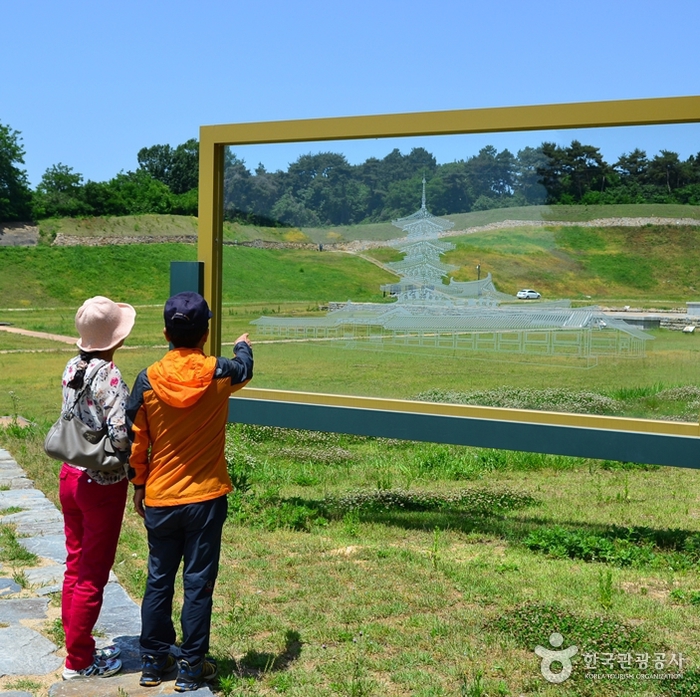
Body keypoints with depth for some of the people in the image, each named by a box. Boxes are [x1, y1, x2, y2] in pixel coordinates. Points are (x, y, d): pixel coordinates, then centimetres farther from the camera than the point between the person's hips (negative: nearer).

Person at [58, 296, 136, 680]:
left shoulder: (72, 368, 2)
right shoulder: (109, 377, -22)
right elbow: (121, 436, -28)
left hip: (71, 476, 8)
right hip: (102, 485, -7)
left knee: (75, 566, 18)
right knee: (93, 575, 6)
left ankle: (76, 646, 32)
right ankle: (79, 662, 18)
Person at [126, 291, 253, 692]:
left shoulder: (148, 380, -9)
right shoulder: (220, 373, -10)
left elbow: (135, 441, -3)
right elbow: (245, 369, 15)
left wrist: (139, 486, 12)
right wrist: (244, 345, 38)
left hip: (160, 500, 2)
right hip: (206, 499, -2)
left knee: (159, 581, 15)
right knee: (199, 583, 7)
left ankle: (154, 661, 27)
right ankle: (192, 668, 15)